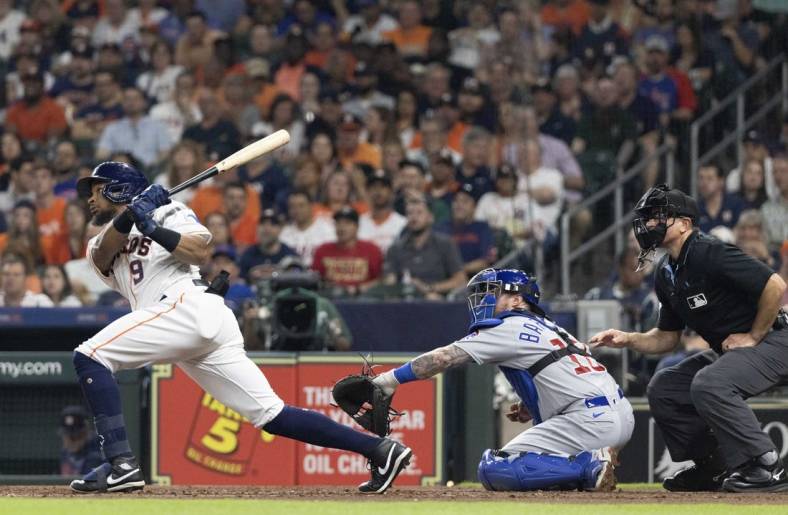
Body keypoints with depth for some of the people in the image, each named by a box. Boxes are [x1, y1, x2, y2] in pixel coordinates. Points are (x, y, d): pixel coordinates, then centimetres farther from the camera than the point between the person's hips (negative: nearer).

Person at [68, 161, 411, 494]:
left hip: (188, 306, -7)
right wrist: (128, 216, -9)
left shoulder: (167, 212, 12)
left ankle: (121, 464, -27)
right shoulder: (100, 245, 32)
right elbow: (103, 255, 6)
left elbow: (200, 251, -6)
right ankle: (378, 449, -5)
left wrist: (154, 229, -15)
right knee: (270, 414, -1)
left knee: (89, 357, -15)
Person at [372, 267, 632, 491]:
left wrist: (387, 381, -3)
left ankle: (590, 466, -19)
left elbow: (444, 358, -4)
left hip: (591, 420, -9)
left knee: (493, 469, -12)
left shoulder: (511, 328, -1)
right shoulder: (547, 327, 26)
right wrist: (531, 409, 17)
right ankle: (591, 463, 4)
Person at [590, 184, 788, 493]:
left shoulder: (709, 254, -21)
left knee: (708, 384, -32)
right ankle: (714, 468, 13)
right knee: (663, 387, 8)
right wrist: (627, 340, 0)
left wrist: (754, 337, -17)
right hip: (726, 351, 10)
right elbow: (667, 337, 17)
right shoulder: (666, 274, 9)